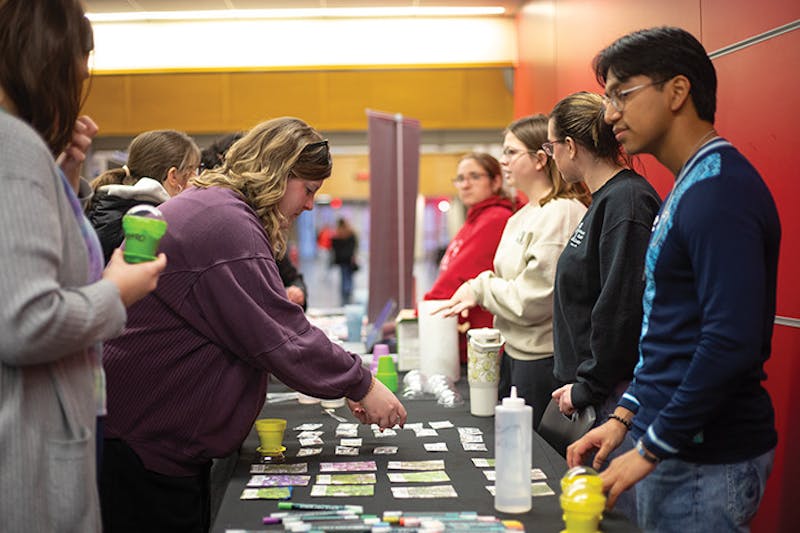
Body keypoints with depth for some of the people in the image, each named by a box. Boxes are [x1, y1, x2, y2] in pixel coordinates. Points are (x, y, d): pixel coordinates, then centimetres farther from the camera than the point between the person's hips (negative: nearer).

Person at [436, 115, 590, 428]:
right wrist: (478, 292, 0)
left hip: (544, 358, -10)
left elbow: (532, 301, -21)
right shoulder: (522, 216, 14)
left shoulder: (562, 213, -18)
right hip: (515, 352, 10)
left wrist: (479, 288, -7)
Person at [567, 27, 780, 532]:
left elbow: (732, 343, -26)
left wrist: (651, 449, -19)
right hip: (672, 443, 9)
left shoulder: (720, 192, -19)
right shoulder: (691, 187, 12)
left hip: (705, 460, -9)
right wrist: (626, 416, 13)